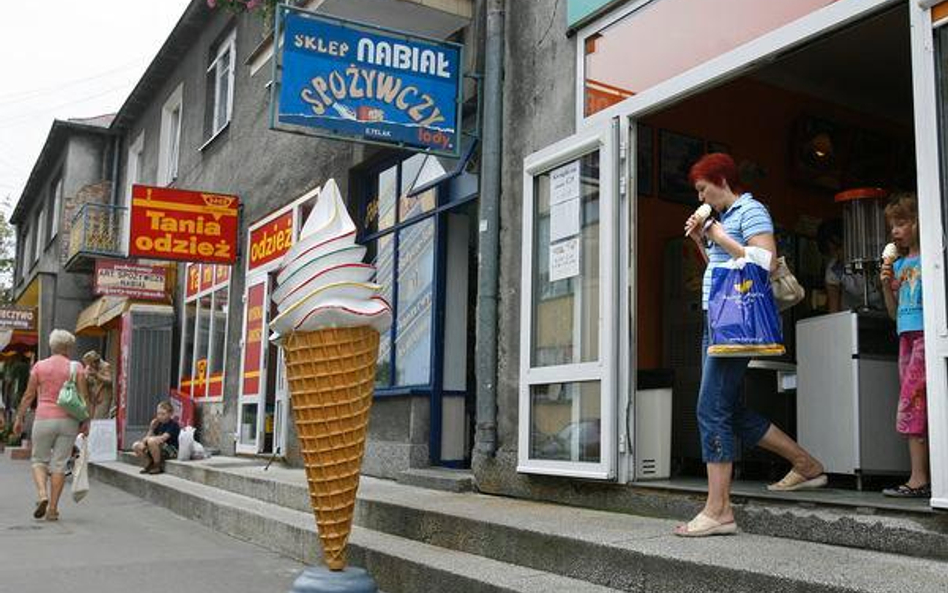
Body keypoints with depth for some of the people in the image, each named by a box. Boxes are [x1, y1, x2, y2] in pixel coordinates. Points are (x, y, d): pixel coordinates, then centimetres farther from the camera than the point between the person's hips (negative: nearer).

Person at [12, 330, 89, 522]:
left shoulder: (39, 366, 2)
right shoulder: (76, 367, -1)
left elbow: (29, 395, 3)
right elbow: (84, 396, -4)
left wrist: (19, 418, 11)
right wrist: (86, 421, 3)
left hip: (44, 418, 0)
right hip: (68, 420, 0)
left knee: (39, 460, 15)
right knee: (59, 464, 5)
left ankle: (42, 494, -9)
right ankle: (53, 508, 6)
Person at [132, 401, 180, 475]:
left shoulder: (173, 424, -13)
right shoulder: (158, 424, 10)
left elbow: (163, 438, -24)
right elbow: (148, 436, 5)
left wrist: (148, 438, -16)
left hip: (172, 450, -8)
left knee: (151, 441, -33)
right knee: (136, 446, -4)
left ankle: (158, 466, -16)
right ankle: (149, 463, 8)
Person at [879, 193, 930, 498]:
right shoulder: (899, 264, 19)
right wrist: (886, 286, 6)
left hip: (925, 335, -7)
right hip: (906, 337, 7)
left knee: (911, 403, -12)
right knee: (919, 407, 4)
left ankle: (919, 479, -10)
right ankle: (922, 477, 4)